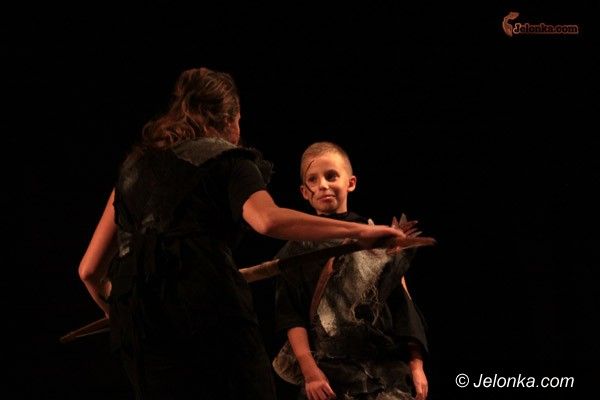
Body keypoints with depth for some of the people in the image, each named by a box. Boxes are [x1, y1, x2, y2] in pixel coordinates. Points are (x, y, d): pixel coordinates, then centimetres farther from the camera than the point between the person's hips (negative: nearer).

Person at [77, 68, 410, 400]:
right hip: (209, 308, -5)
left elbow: (89, 269, 24)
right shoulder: (227, 159, 11)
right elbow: (268, 219, -13)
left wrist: (114, 309, 43)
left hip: (136, 327, 5)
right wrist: (357, 230, -11)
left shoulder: (133, 166, 26)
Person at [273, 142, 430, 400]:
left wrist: (416, 365, 4)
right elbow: (290, 316, -2)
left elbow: (403, 306, 9)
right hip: (327, 373, -1)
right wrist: (309, 370, -12)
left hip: (387, 370, 1)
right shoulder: (297, 250, 5)